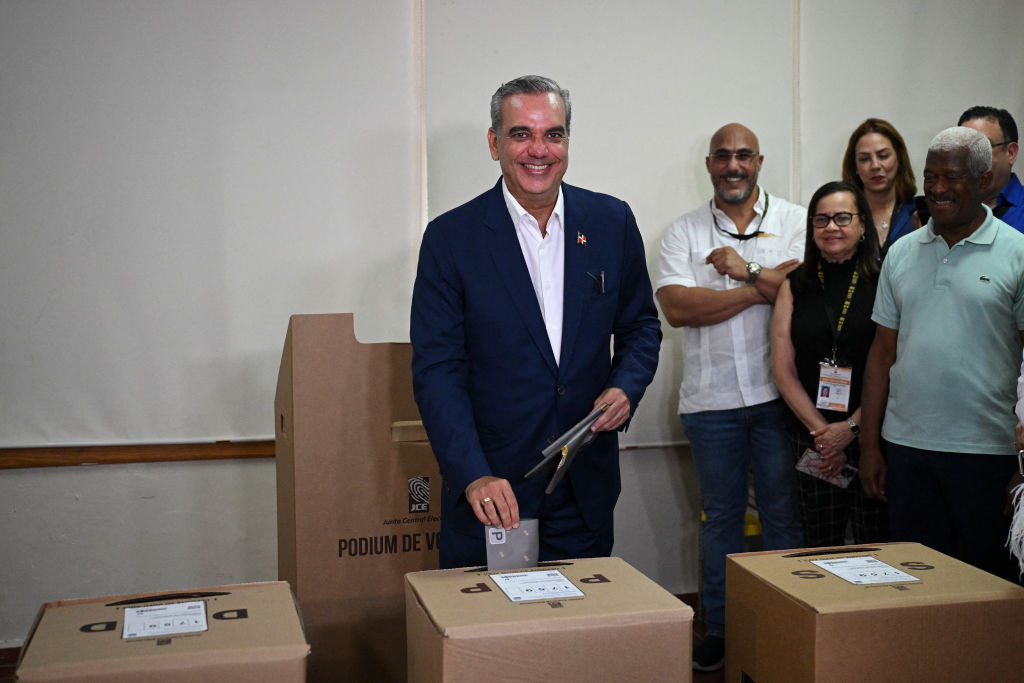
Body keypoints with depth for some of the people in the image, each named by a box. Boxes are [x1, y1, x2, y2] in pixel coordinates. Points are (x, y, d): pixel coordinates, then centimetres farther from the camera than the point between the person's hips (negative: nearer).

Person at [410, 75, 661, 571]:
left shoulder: (612, 221, 2)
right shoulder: (450, 237, -7)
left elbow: (641, 325, 13)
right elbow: (436, 370, -10)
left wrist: (626, 386, -8)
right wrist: (473, 476, -22)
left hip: (587, 487, 3)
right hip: (488, 488, -2)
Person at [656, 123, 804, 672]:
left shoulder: (795, 220, 5)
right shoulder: (684, 231, 7)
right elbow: (677, 308, -9)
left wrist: (744, 268, -10)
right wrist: (759, 288, -10)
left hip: (779, 394, -1)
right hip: (711, 399, 1)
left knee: (784, 514, 6)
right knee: (720, 516, 11)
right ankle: (720, 629, 23)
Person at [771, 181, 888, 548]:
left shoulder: (882, 282, 0)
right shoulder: (795, 286, 8)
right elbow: (783, 370, 5)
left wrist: (852, 427, -10)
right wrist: (820, 431, -4)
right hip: (810, 436, 3)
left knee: (877, 545, 0)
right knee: (820, 546, 9)